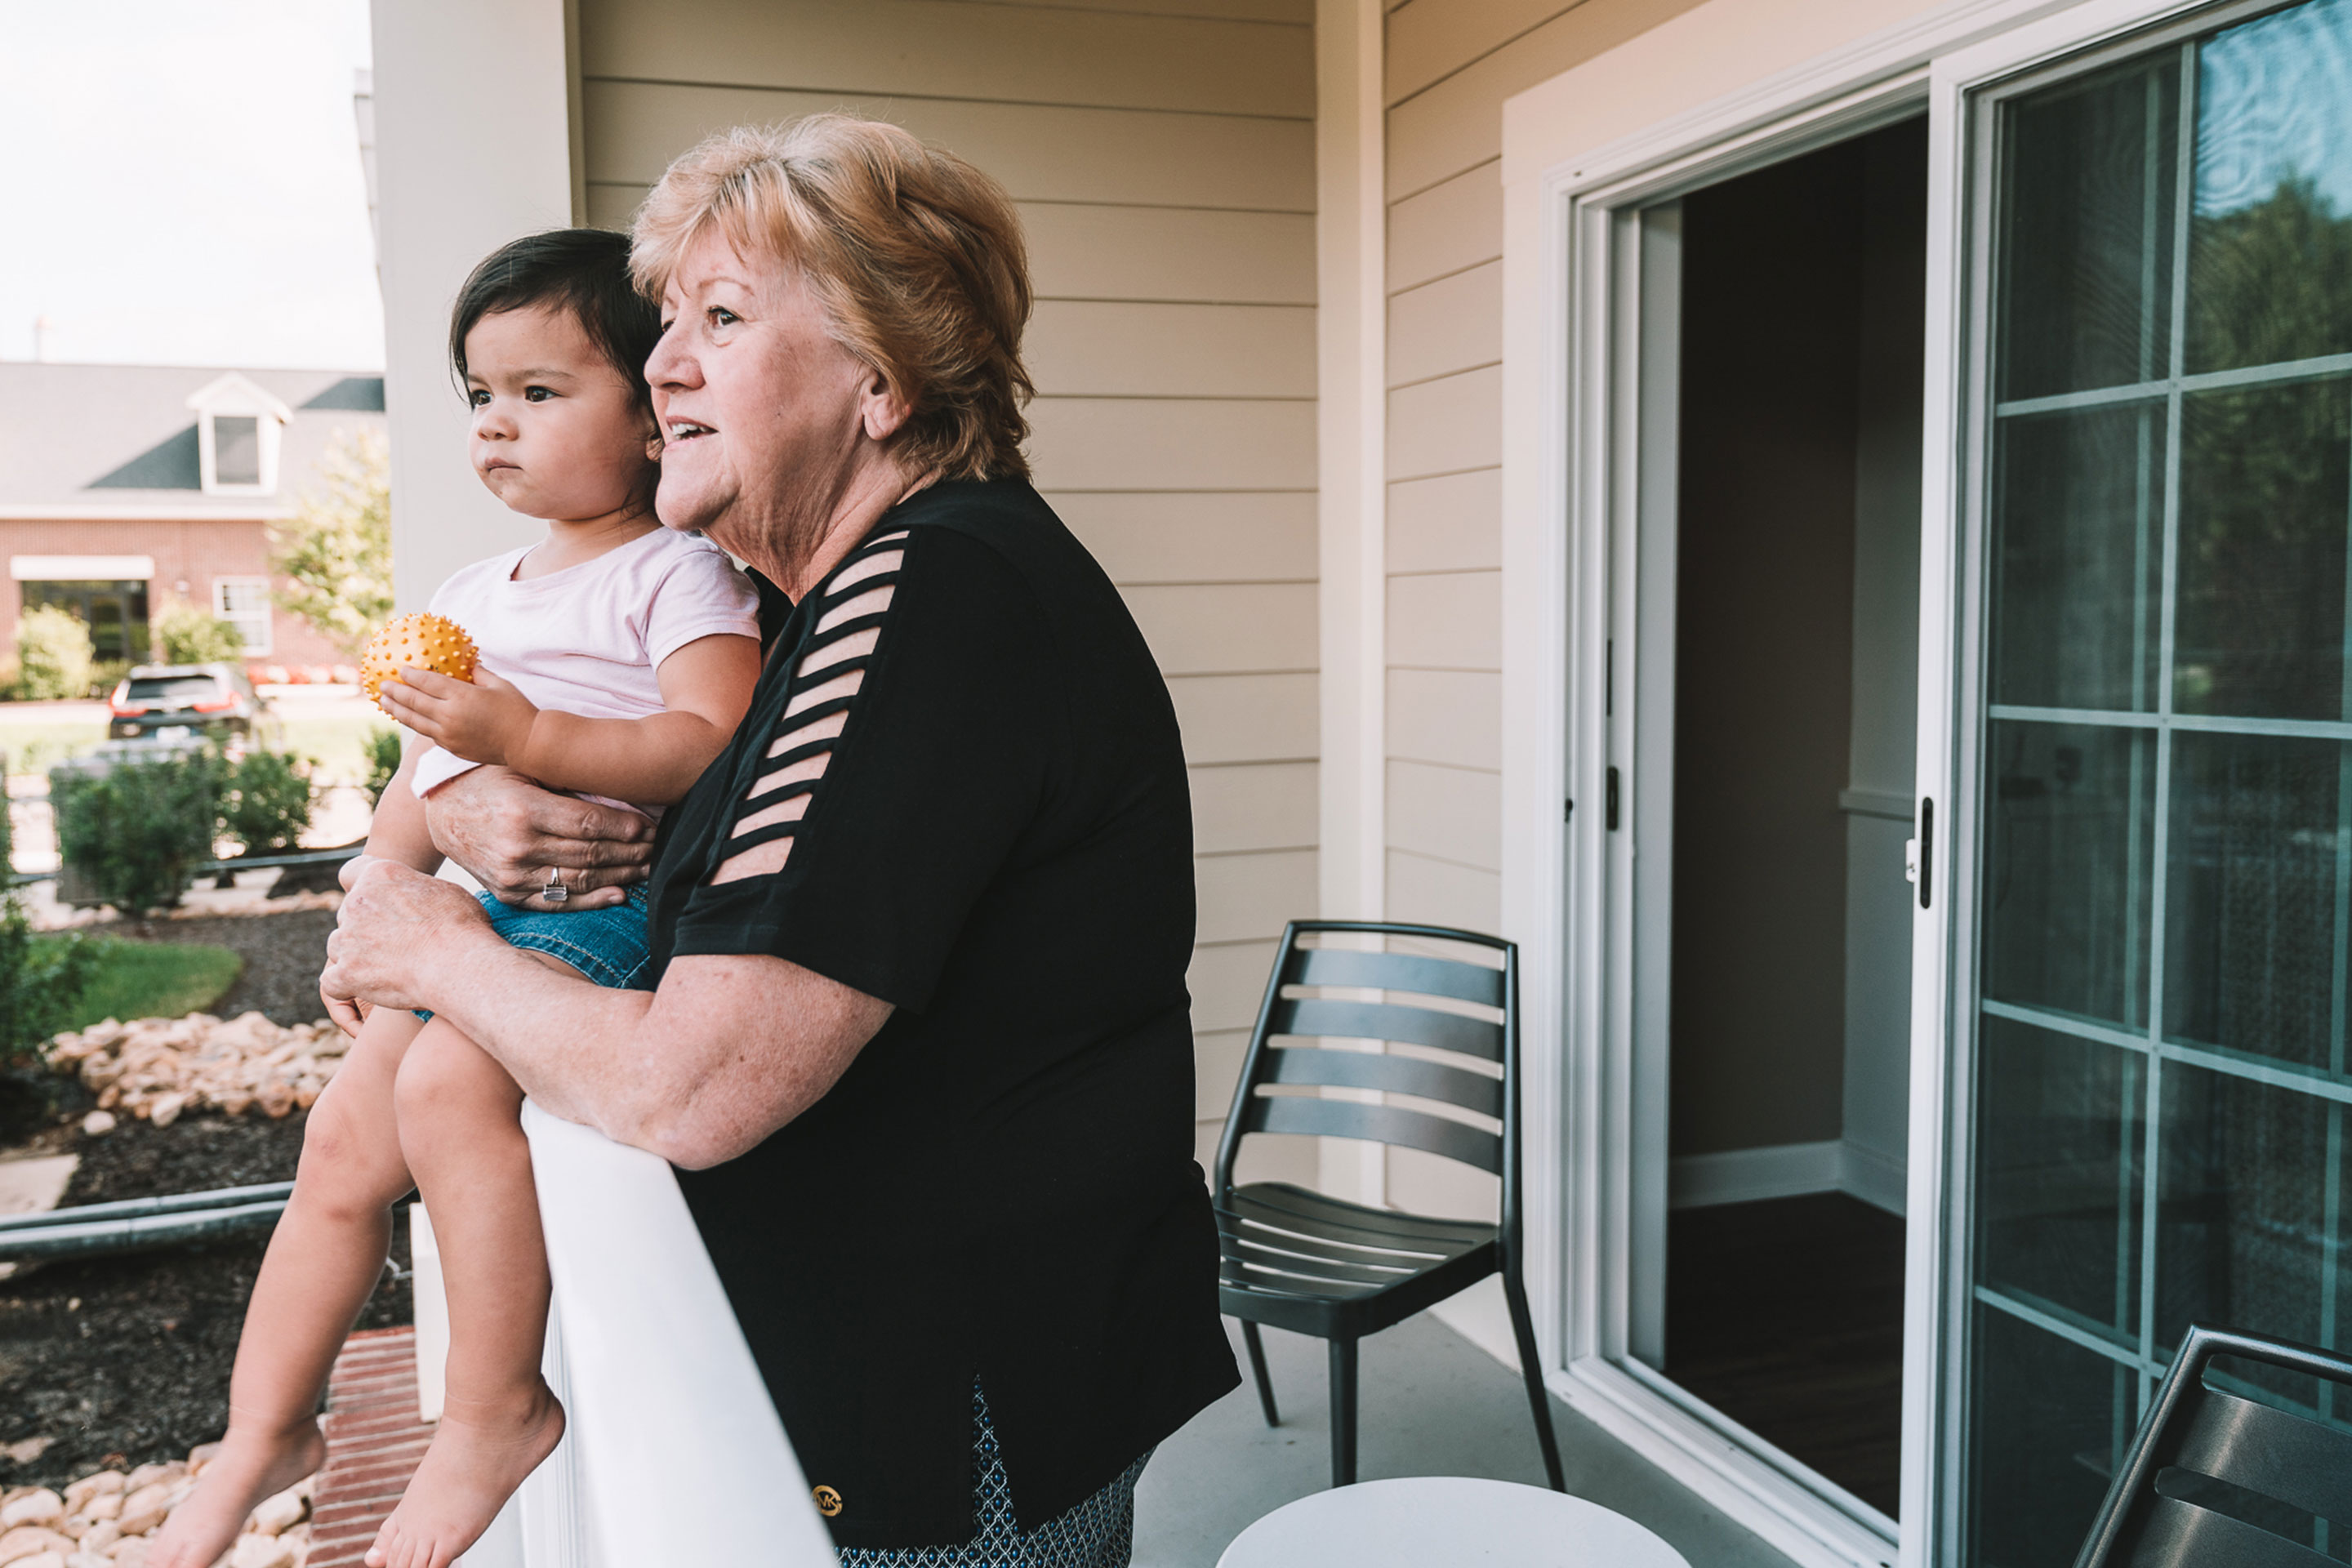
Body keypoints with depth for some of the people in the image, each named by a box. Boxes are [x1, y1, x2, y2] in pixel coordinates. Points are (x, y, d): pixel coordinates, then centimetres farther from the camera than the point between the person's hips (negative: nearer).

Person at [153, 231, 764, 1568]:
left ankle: (498, 1407, -15)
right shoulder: (474, 596, 19)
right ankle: (267, 1430, 25)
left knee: (446, 1079, -30)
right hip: (477, 908, 8)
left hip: (606, 906, -8)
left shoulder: (678, 574, -6)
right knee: (341, 1147, 6)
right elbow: (427, 777, 23)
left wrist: (529, 738, -27)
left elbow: (715, 745, -21)